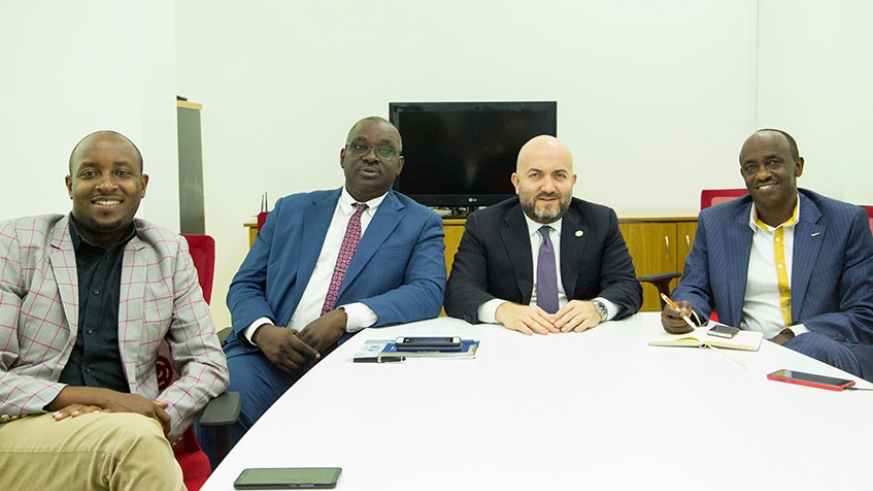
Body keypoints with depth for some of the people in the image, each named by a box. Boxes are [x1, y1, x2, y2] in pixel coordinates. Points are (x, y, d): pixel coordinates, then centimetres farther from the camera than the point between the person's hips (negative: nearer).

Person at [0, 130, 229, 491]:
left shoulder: (169, 253, 8)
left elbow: (209, 365, 6)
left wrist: (149, 420, -12)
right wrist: (95, 396, -17)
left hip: (126, 431, 3)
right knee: (136, 438, -31)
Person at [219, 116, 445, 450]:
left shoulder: (420, 223, 11)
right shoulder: (291, 210, 18)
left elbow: (429, 293, -5)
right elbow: (245, 285, 14)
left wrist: (344, 317, -18)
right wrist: (263, 330, -10)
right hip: (271, 351, 2)